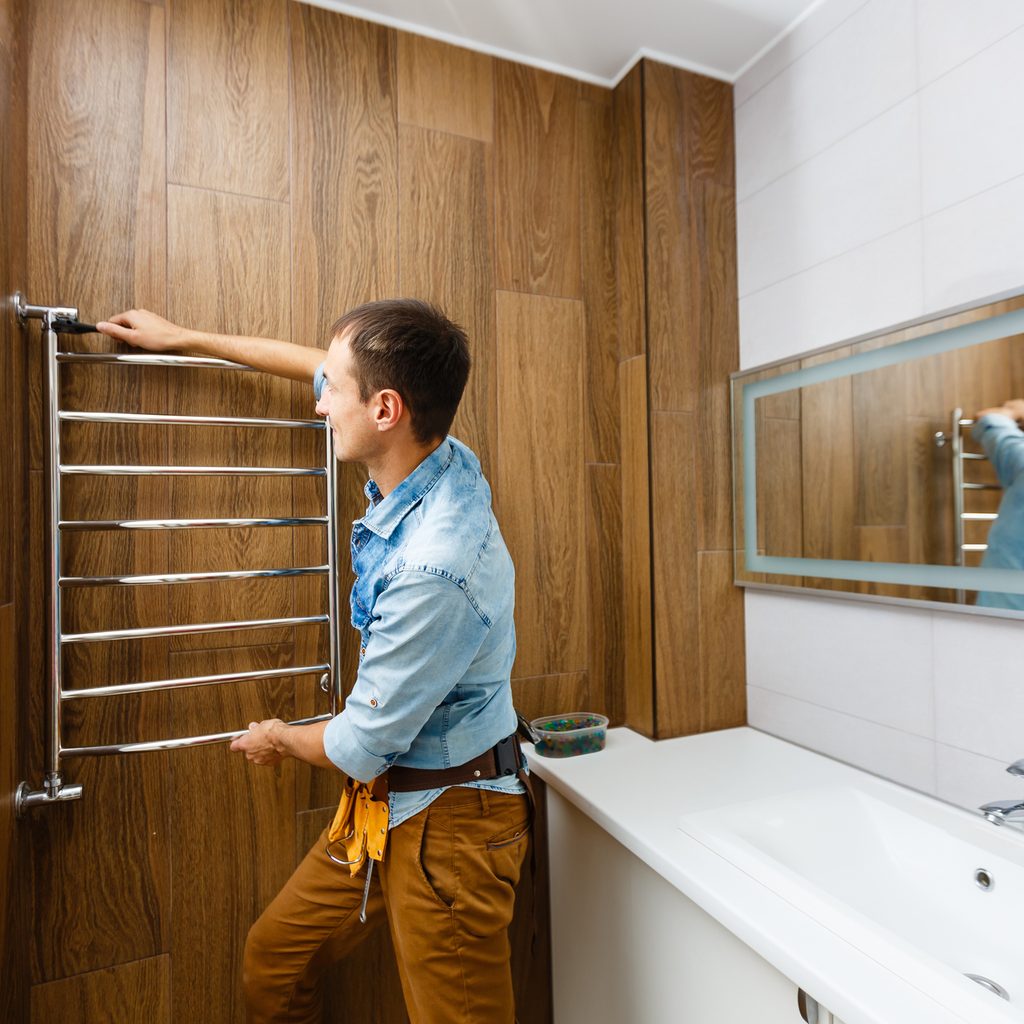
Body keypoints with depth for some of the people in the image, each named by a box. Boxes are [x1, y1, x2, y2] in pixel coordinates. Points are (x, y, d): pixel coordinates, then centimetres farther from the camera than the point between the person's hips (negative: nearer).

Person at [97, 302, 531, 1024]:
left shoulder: (432, 570, -34)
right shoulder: (441, 461, -7)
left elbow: (360, 747, -21)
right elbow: (325, 367, 11)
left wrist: (279, 738, 2)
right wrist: (187, 339, 20)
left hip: (448, 823, -8)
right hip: (391, 800, 8)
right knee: (273, 961, 21)